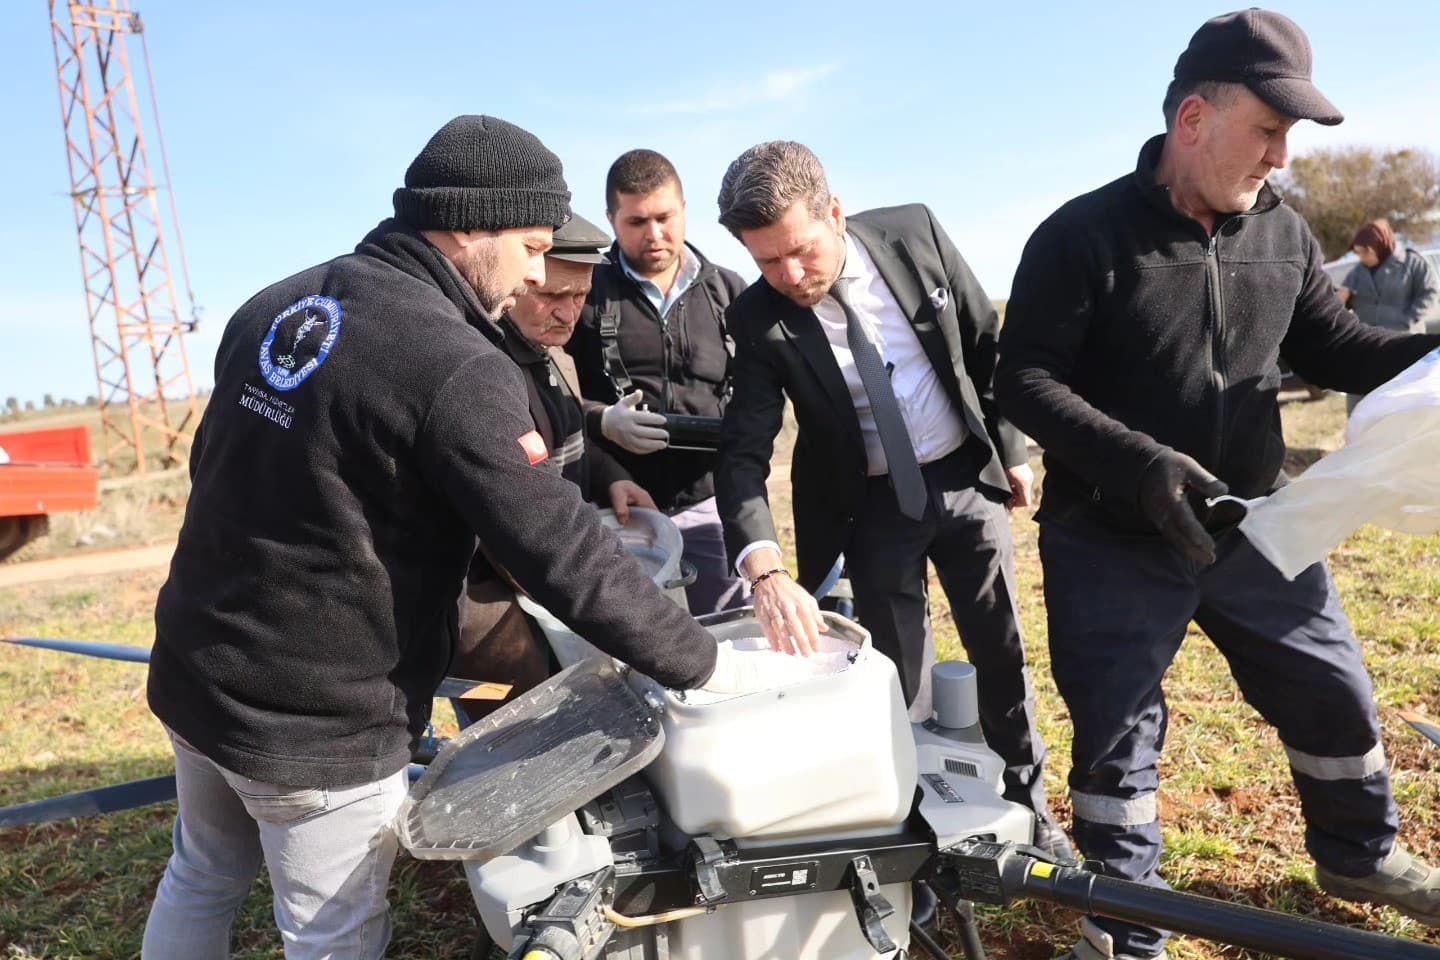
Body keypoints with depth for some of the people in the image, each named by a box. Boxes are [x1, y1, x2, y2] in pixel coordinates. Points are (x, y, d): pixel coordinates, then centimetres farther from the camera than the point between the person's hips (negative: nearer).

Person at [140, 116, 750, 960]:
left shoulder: (272, 308, 1)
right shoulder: (457, 369, -25)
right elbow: (566, 556, -26)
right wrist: (702, 663, -15)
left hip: (192, 677, 8)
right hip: (317, 723, -8)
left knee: (203, 879, 30)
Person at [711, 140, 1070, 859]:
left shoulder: (913, 233, -13)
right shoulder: (758, 319, -17)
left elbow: (987, 345, 0)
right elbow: (743, 451, -25)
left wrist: (1010, 449, 5)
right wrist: (765, 569, -41)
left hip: (966, 477, 2)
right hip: (872, 506, -1)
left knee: (1002, 652, 12)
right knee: (900, 673, 7)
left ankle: (1026, 804, 33)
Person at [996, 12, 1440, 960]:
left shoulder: (1283, 232, 2)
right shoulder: (1084, 236, -15)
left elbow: (1331, 346, 12)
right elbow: (1025, 381, -18)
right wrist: (1139, 463, -29)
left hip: (1254, 527, 6)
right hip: (1114, 544, -5)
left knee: (1334, 694, 19)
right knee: (1117, 730, 6)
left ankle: (1360, 852, 48)